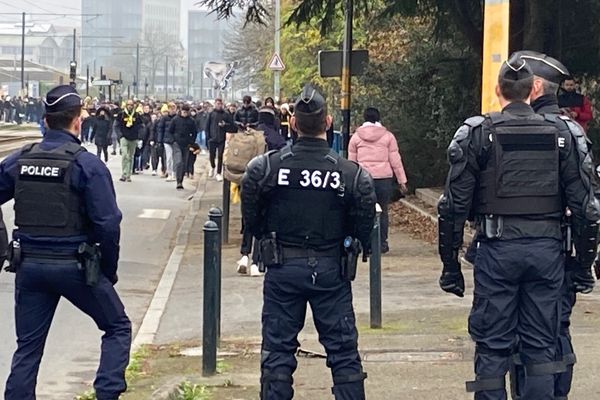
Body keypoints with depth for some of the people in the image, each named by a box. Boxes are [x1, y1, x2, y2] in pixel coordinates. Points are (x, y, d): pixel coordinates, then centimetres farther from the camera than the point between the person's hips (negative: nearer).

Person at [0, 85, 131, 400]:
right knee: (117, 328, 14)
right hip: (75, 266, -4)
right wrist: (109, 271, -2)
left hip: (29, 265, 4)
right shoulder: (87, 164, -11)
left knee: (28, 347, 13)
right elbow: (107, 224, -14)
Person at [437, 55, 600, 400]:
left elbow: (454, 206, -3)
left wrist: (451, 264, 3)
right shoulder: (563, 136, 6)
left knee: (493, 346, 4)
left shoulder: (477, 134, 0)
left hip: (498, 249, -2)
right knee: (541, 346, 8)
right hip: (547, 250, 2)